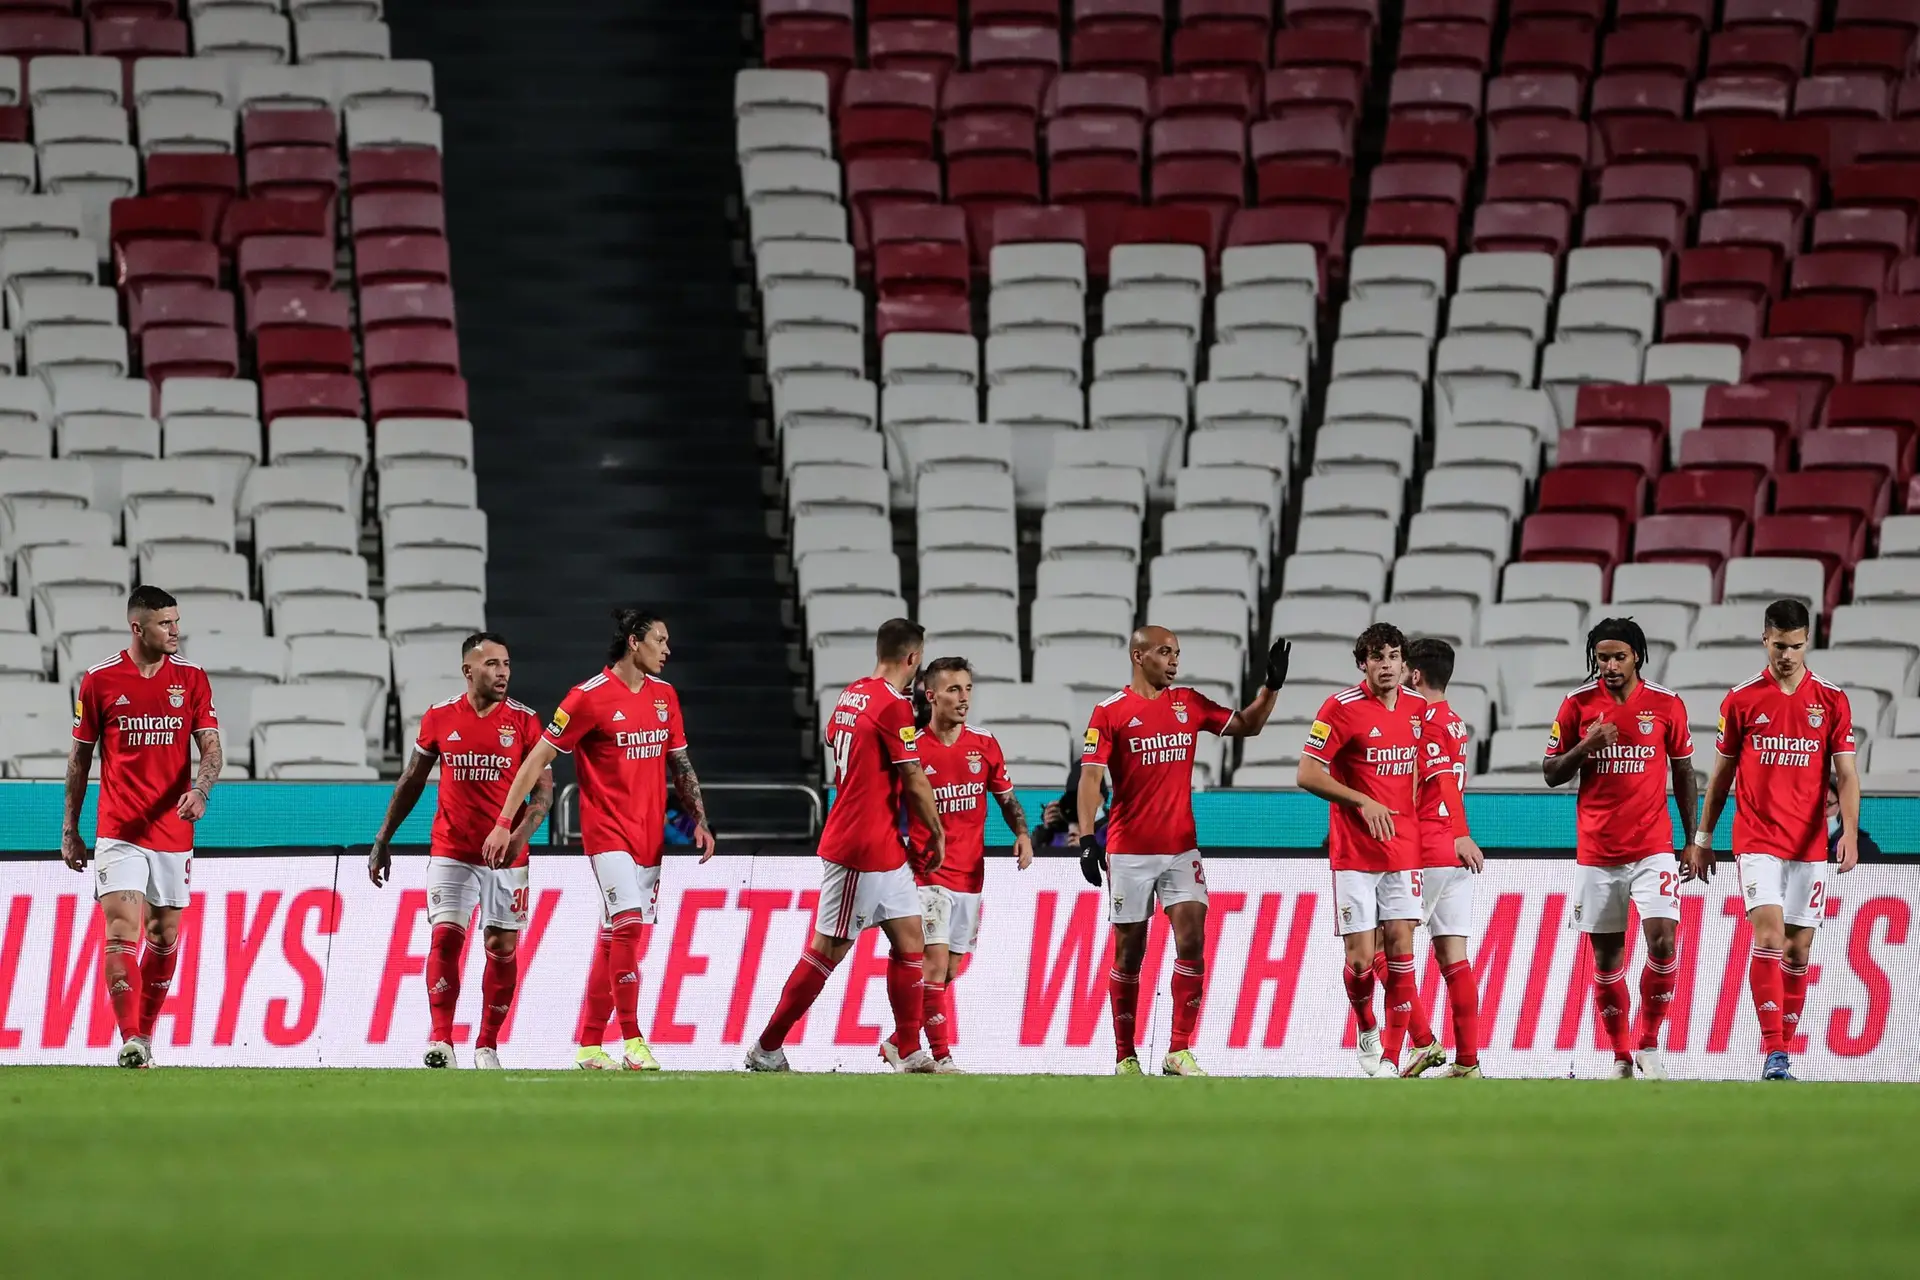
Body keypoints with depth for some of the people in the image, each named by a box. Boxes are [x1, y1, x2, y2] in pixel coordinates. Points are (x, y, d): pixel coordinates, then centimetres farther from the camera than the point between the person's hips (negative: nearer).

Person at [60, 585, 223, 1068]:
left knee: (164, 935, 9)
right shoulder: (100, 680, -2)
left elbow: (211, 748, 0)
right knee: (122, 929, -15)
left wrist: (200, 790, -22)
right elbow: (80, 756, 6)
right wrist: (70, 829, 7)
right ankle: (130, 1039, -19)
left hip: (173, 829, 3)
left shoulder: (191, 679, 3)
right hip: (118, 830, -3)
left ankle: (146, 1034, 24)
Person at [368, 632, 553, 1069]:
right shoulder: (440, 717, 1)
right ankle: (441, 1040, -13)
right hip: (452, 851, 0)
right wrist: (382, 842, 12)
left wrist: (522, 833, -21)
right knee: (445, 936, -13)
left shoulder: (524, 720, -2)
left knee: (503, 947, 3)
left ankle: (487, 1045, 15)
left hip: (507, 854, 0)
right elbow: (412, 781, 12)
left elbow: (544, 789, -3)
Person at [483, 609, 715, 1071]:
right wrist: (504, 823, -12)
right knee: (629, 922, -20)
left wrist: (700, 820, 9)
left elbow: (680, 764, 19)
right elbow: (538, 759, -9)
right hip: (607, 831, -6)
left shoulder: (663, 695, 11)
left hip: (649, 836, 6)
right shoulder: (589, 697, -10)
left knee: (614, 937, 8)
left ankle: (590, 1046, 13)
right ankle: (632, 1042, -19)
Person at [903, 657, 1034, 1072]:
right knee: (936, 962, -16)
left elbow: (1007, 798, 15)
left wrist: (1022, 833, -2)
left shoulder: (985, 745, 5)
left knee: (950, 971, 10)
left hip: (971, 876, 5)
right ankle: (941, 1057, -14)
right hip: (928, 875, -5)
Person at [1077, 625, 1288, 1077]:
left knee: (1192, 941, -10)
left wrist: (1271, 686, 1)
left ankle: (1179, 1052, -6)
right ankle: (1125, 1057, 12)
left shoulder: (1189, 703, 10)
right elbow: (1090, 776, -9)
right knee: (1129, 951, 4)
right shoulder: (1110, 712, -4)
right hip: (1129, 850, -3)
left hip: (1181, 848, 3)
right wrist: (1086, 837, -18)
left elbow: (1247, 725, 17)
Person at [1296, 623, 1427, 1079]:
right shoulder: (1342, 708, -10)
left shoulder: (1417, 708, 6)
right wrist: (1363, 802, -19)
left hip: (1403, 849, 4)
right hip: (1353, 852, -4)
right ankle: (1367, 1032, 24)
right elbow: (1308, 775, -12)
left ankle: (1391, 1058, 0)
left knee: (1401, 950, -4)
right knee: (1359, 958, -5)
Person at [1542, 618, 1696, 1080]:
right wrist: (1585, 747, -14)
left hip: (1652, 847, -1)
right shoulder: (1578, 705, 1)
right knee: (1606, 955, 5)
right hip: (1596, 851, 1)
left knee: (1663, 940, -16)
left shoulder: (1667, 705, 1)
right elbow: (1551, 773, 5)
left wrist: (1694, 841, 8)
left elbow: (1683, 773, 9)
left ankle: (1649, 1044, -1)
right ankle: (1621, 1055, 17)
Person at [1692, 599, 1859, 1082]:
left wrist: (1850, 831, -14)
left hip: (1810, 845, 2)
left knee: (1798, 950, 4)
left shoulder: (1832, 701, 3)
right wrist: (1702, 839, 12)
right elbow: (1722, 772, 11)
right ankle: (1773, 1053, -22)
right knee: (1769, 937, -17)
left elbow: (1845, 774, 1)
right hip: (1757, 840, -2)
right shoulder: (1741, 700, 3)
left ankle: (1783, 1053, 14)